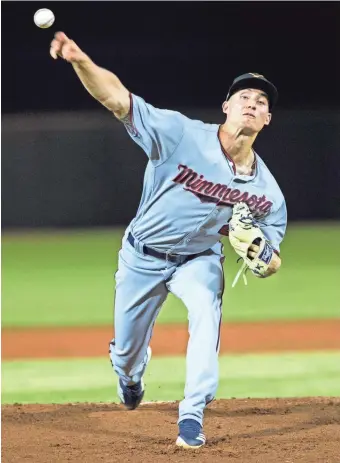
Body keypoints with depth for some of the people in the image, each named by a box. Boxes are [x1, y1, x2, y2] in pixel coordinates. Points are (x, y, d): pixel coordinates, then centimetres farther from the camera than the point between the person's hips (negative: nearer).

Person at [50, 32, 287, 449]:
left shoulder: (266, 191, -15)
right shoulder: (182, 134, -25)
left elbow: (270, 263, -4)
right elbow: (116, 98, -34)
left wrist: (261, 256, -30)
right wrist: (80, 61, -52)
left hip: (199, 259, 1)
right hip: (143, 256, -1)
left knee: (206, 313, -31)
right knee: (127, 349, 12)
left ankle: (192, 416, -23)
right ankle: (130, 377, 52)